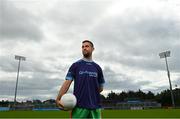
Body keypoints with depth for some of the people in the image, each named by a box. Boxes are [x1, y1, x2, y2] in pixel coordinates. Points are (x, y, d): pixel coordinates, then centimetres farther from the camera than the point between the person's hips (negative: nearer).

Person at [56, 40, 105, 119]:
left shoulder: (97, 67, 10)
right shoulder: (75, 65, 4)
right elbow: (67, 83, -4)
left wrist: (91, 94, 3)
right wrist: (58, 99, -15)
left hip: (95, 106, 3)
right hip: (79, 106, -2)